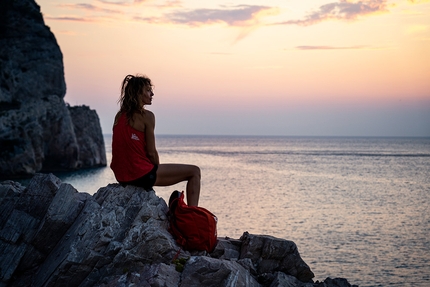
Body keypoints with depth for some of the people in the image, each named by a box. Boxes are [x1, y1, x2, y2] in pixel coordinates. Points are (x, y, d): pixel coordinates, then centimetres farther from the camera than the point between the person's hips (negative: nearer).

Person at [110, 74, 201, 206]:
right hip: (141, 174, -8)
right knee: (194, 171, 0)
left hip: (122, 176, 9)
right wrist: (158, 171, 6)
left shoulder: (119, 116, 10)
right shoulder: (147, 116, -12)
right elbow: (151, 152, -13)